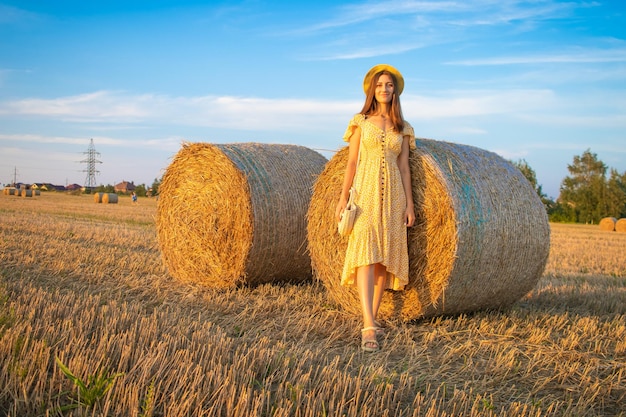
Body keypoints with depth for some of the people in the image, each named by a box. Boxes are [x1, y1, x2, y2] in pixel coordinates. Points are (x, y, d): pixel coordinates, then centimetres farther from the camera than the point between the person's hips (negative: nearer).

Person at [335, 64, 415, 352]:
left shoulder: (402, 128, 12)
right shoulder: (361, 121, 6)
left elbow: (404, 167, 10)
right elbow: (351, 162, 3)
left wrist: (409, 203, 4)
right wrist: (343, 197, -5)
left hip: (393, 195, 3)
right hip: (365, 192, -3)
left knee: (385, 258, 2)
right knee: (366, 254, -16)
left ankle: (371, 317, 15)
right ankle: (369, 327, -23)